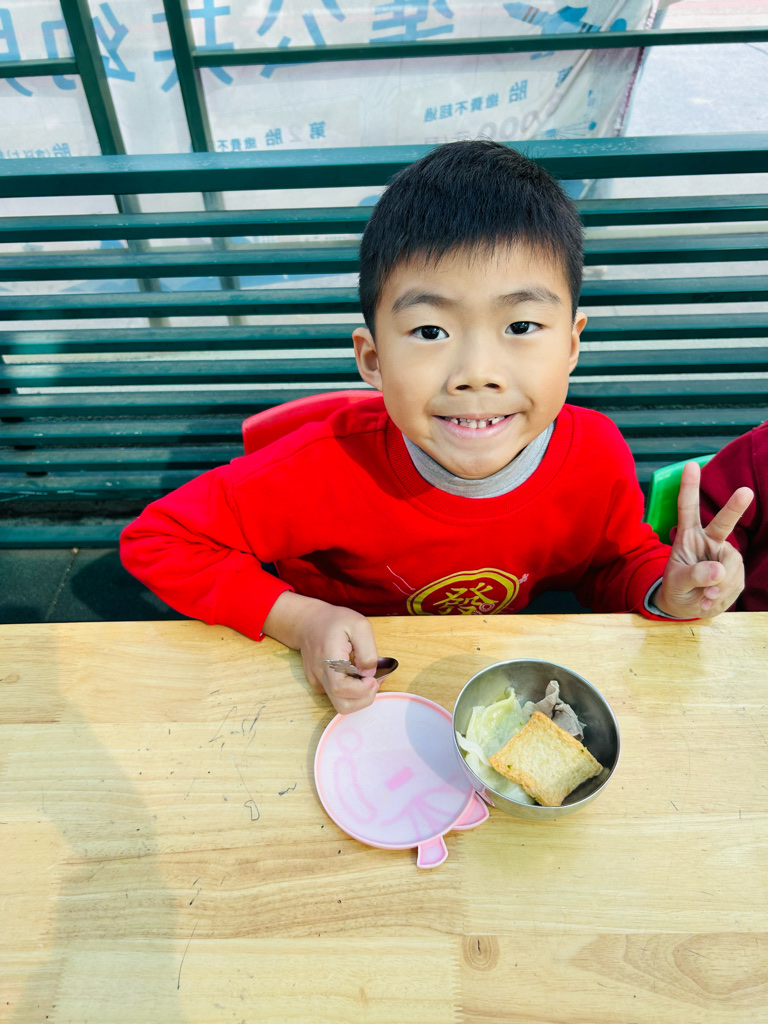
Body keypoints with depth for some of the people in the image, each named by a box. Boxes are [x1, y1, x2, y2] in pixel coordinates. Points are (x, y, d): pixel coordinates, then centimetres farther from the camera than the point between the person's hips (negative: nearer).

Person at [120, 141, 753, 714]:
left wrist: (667, 589, -24)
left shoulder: (598, 459, -23)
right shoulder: (331, 468, -33)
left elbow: (613, 565, -1)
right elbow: (155, 540, -21)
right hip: (349, 686, -2)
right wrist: (302, 620, -32)